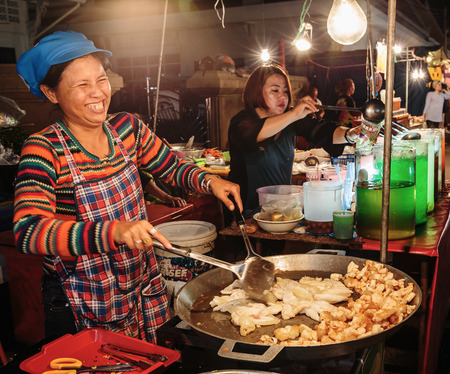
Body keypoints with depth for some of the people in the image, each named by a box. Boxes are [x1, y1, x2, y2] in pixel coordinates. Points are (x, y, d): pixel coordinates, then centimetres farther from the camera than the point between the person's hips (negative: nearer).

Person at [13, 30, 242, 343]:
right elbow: (28, 232, -30)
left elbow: (172, 168, 9)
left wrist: (209, 181, -12)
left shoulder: (127, 127, -4)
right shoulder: (44, 150, -19)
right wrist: (115, 231, -44)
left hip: (142, 290, 5)